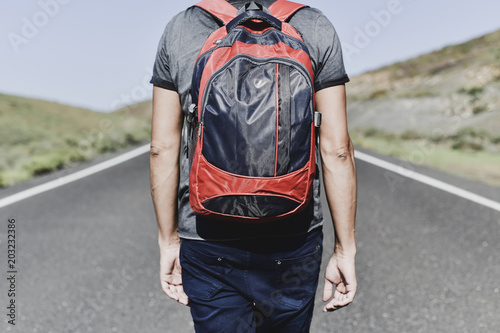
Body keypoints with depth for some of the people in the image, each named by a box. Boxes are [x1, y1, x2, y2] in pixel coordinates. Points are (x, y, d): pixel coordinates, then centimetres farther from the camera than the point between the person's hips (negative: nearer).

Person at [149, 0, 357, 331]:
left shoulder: (178, 30, 0)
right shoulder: (315, 27, -2)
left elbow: (163, 148, -2)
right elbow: (337, 150, -7)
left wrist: (169, 241, 8)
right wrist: (345, 249, 0)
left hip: (207, 243, 0)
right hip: (294, 240, 1)